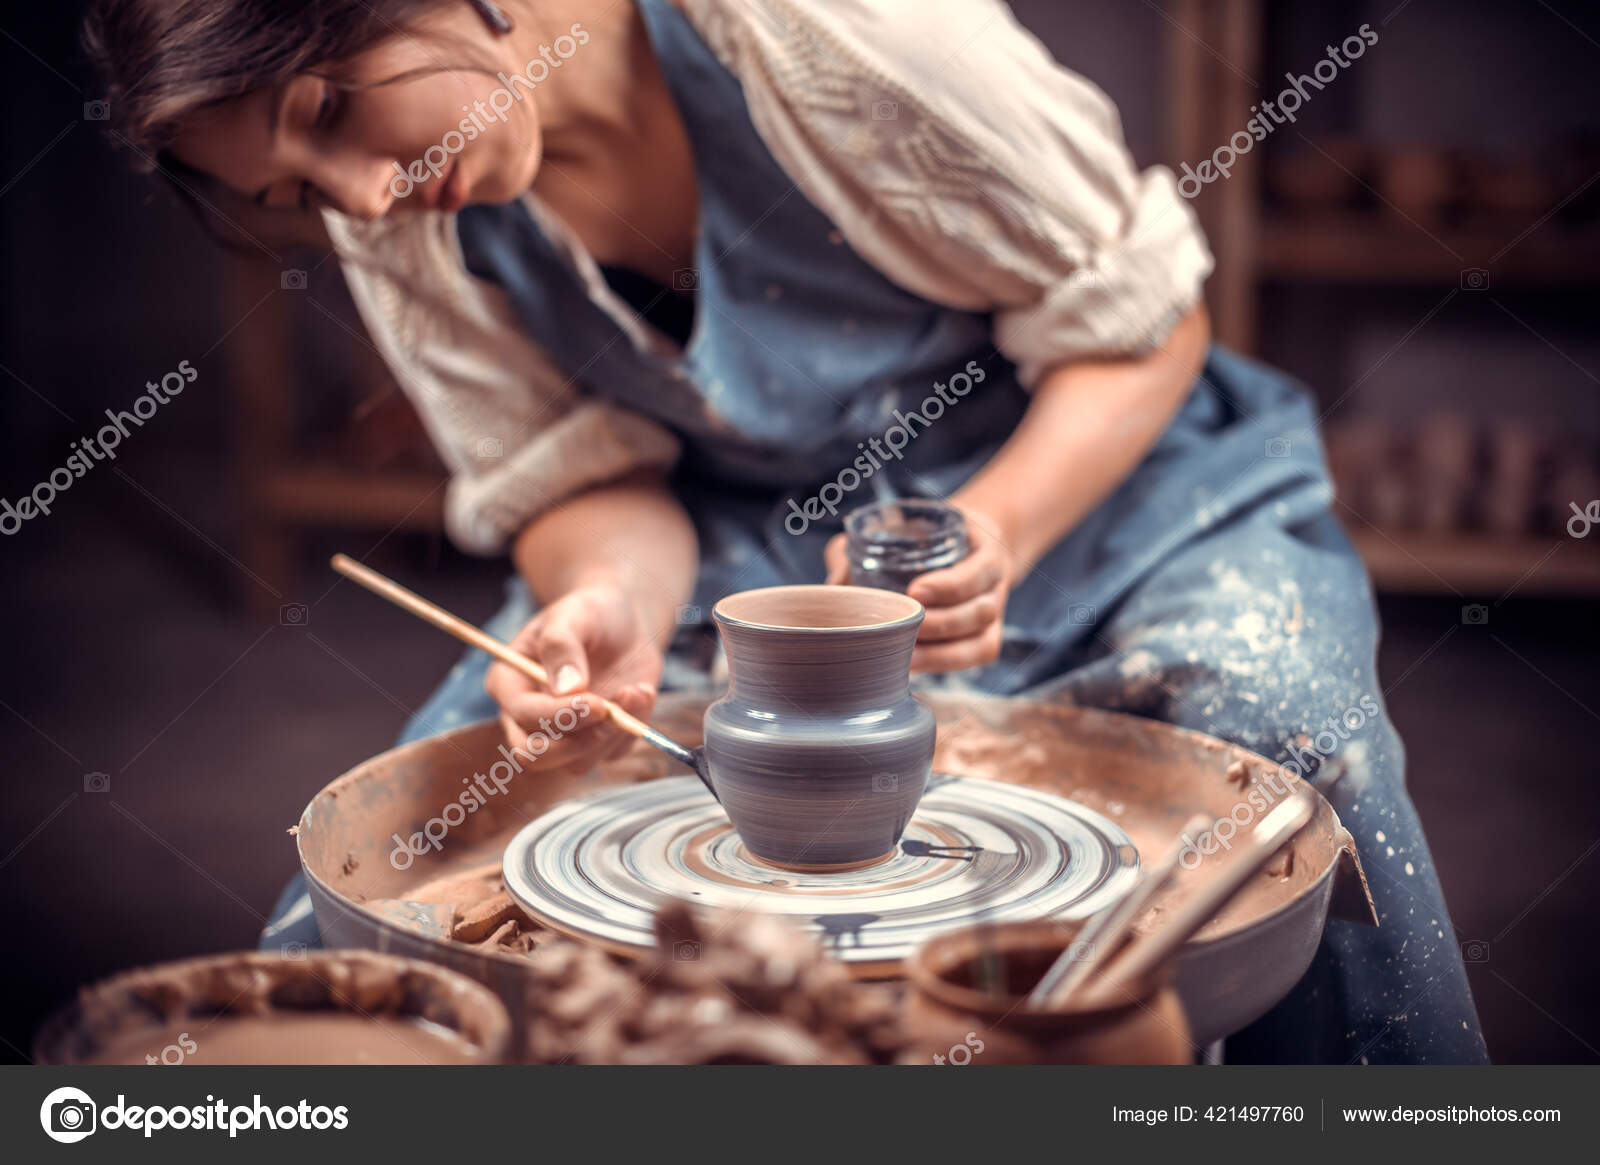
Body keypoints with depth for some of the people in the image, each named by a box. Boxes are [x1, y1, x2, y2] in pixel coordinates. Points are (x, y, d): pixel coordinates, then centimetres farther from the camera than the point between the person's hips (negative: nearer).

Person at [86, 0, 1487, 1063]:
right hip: (735, 535, 3)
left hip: (1089, 479, -2)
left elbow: (1141, 329, -17)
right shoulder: (393, 217, -12)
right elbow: (589, 476, -5)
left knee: (1287, 726, -32)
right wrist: (611, 597, -29)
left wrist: (996, 534, -35)